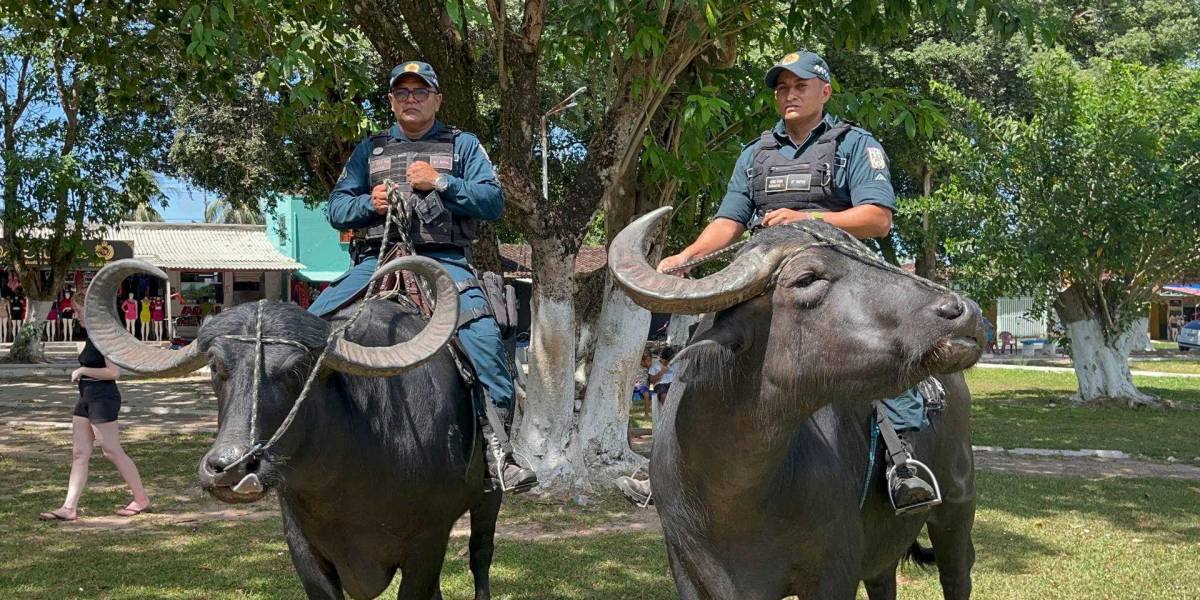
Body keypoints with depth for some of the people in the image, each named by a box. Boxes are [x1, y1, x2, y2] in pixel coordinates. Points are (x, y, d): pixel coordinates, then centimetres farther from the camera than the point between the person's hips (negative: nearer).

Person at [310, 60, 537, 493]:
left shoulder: (462, 145, 15)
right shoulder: (370, 149, 22)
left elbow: (493, 202, 4)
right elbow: (336, 207, 16)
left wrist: (441, 183, -9)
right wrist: (369, 204, -5)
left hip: (443, 260, -3)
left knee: (482, 333, -30)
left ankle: (498, 449, -28)